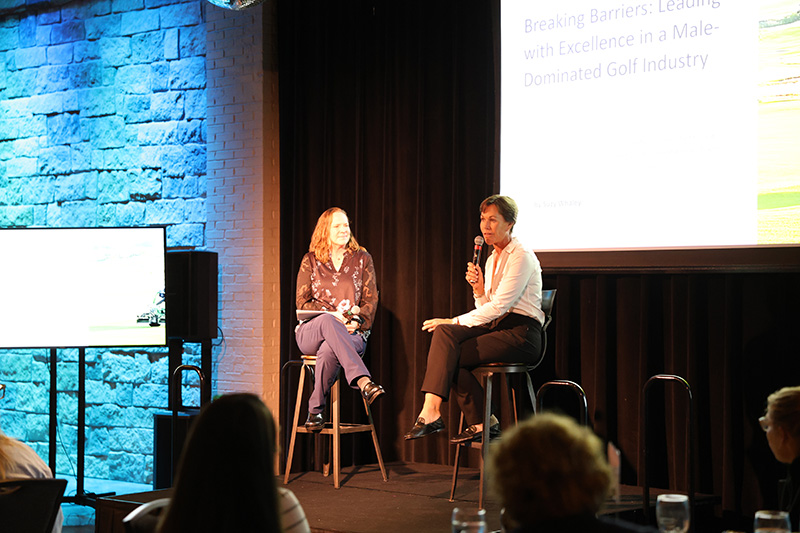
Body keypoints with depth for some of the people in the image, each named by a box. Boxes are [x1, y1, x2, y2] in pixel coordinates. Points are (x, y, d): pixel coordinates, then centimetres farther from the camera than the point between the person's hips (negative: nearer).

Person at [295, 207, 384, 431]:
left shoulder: (362, 259, 14)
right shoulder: (311, 261, 12)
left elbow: (371, 301, 8)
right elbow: (302, 303, 5)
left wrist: (357, 321, -13)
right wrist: (333, 316, -11)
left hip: (352, 334, 0)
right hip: (310, 332, 0)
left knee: (328, 350, -39)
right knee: (327, 322, -40)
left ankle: (315, 410, -26)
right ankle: (363, 381, -55)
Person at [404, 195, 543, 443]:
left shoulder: (521, 257, -9)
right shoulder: (492, 259, 18)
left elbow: (499, 305, -18)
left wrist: (456, 321, -18)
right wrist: (479, 289, -4)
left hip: (521, 335, -8)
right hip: (496, 328, 8)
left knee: (449, 356, -23)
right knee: (444, 332, -18)